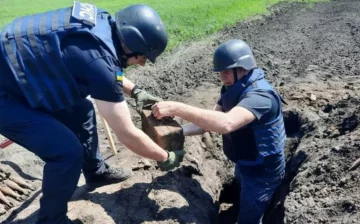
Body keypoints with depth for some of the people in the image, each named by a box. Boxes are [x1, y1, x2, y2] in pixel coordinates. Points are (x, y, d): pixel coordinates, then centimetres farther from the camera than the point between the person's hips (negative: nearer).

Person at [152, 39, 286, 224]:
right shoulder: (234, 89, -4)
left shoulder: (260, 95, -35)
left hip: (262, 170, -8)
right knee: (241, 203, 33)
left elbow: (226, 123, -52)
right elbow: (211, 120, -10)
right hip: (243, 163, 9)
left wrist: (176, 108, -54)